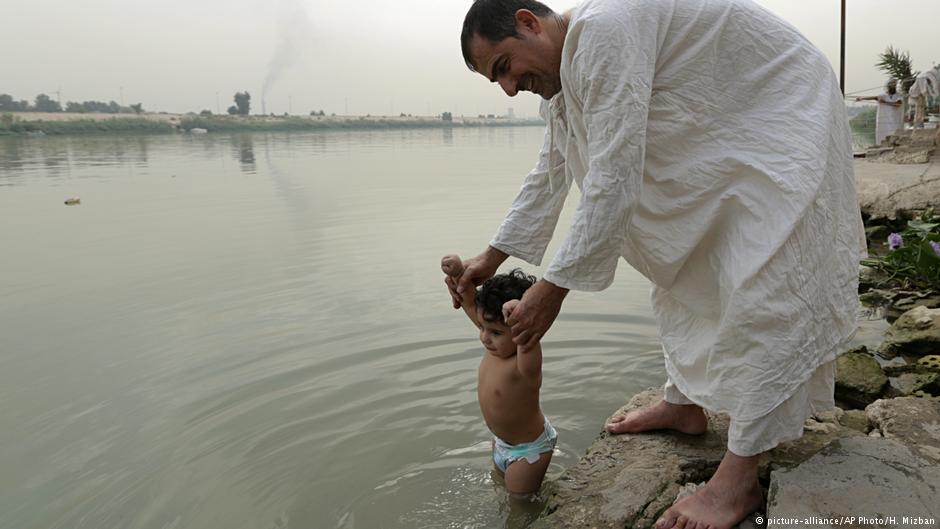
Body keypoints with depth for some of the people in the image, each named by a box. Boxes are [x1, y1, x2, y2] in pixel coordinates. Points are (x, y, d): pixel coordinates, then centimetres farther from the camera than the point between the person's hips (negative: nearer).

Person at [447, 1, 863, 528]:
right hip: (719, 145, 10)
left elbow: (614, 181, -33)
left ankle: (740, 479, -9)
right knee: (683, 267, 11)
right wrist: (492, 257, 11)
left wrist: (554, 288, -26)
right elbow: (550, 173, 10)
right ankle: (685, 404, 26)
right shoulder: (565, 68, 2)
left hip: (782, 124, -10)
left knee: (762, 294, -15)